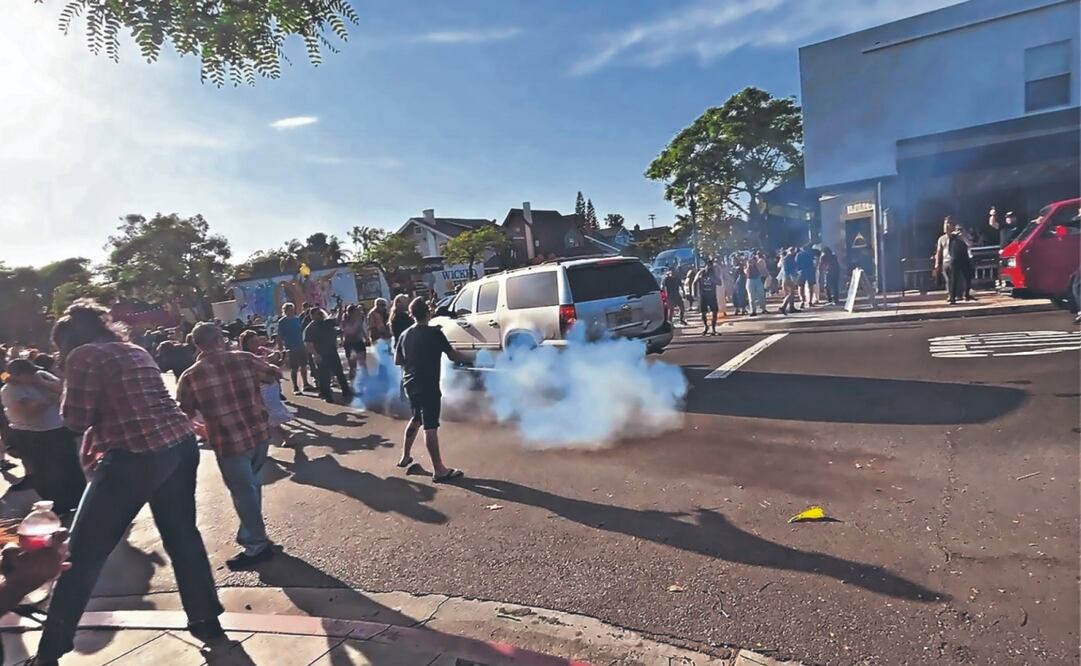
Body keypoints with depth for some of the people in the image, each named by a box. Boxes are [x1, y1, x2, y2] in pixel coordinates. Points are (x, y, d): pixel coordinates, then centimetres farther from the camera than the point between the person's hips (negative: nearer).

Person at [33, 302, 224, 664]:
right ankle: (206, 619, 29)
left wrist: (68, 382, 14)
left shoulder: (82, 356, -1)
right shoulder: (137, 351, 19)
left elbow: (76, 420, 0)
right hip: (181, 444, 7)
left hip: (135, 456, -7)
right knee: (182, 535, 19)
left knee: (82, 553, 9)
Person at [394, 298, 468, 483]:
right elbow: (453, 356, -8)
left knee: (416, 419, 24)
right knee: (430, 426, -8)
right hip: (428, 386, -7)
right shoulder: (434, 333, -11)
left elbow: (397, 361, 13)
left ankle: (405, 457, 33)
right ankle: (439, 471, -5)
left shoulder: (405, 335, 7)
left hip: (410, 384, 7)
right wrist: (466, 358, 10)